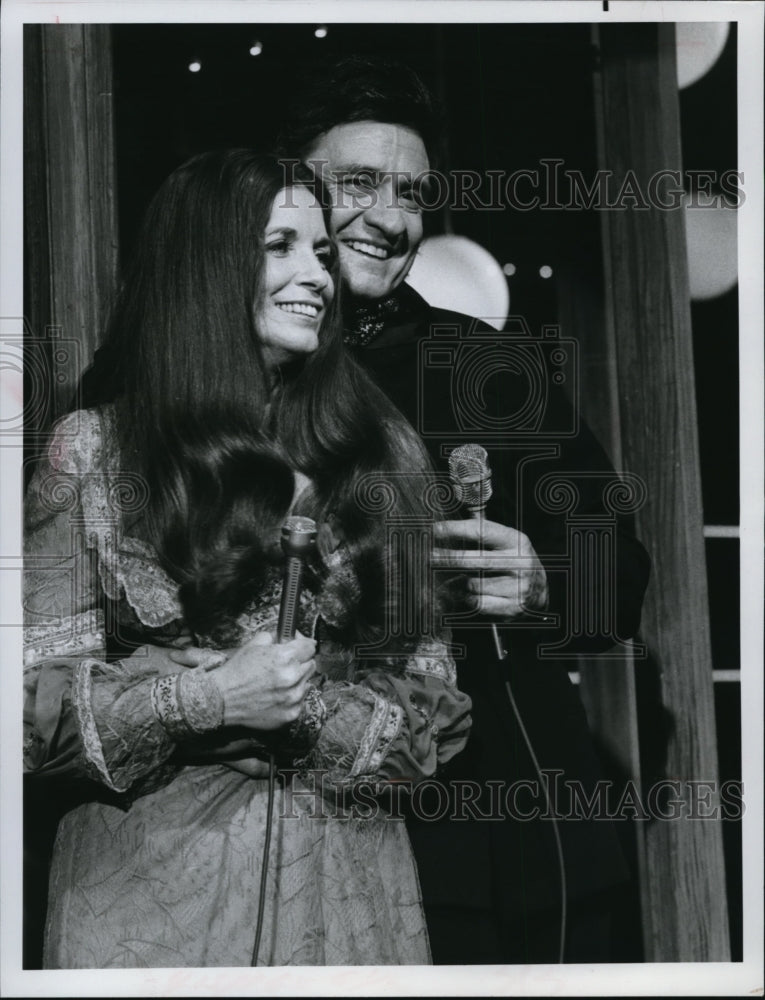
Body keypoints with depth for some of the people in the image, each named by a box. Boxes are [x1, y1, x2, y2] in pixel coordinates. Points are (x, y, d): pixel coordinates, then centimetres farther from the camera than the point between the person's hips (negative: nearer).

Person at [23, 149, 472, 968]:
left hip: (344, 884, 2)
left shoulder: (381, 450, 5)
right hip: (149, 890, -2)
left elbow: (433, 713, 3)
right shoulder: (92, 452, -1)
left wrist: (296, 711, -14)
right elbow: (35, 706, -4)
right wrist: (204, 700, -18)